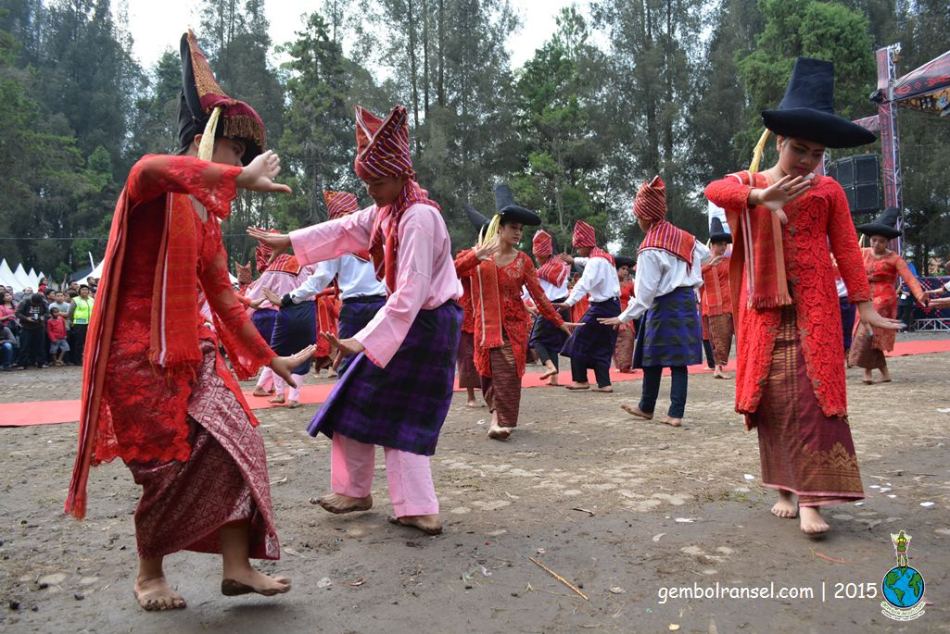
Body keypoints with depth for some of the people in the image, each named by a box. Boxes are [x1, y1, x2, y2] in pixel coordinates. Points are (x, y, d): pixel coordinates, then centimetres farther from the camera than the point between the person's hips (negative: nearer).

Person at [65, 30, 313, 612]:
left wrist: (270, 357, 21)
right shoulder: (158, 191, -9)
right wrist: (239, 178, -44)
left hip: (191, 351, 7)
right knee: (171, 468, -1)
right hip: (139, 355, -7)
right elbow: (147, 170, -37)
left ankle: (237, 565, 3)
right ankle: (149, 572, 23)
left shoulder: (208, 216, 14)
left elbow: (223, 296, 19)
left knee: (235, 443, -4)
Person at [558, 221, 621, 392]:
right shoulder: (603, 257, 13)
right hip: (612, 306, 9)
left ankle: (581, 380, 7)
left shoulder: (595, 262, -17)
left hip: (601, 307, -9)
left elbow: (584, 284, -32)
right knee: (602, 345, 11)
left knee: (579, 341, 0)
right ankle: (604, 383, 8)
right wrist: (574, 260, 49)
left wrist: (569, 302, -42)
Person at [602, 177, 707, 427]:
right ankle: (676, 413, 5)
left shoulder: (650, 249, -13)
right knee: (679, 361, 5)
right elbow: (705, 253, 24)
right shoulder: (683, 236, 6)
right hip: (687, 301, 7)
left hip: (663, 306, -6)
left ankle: (646, 408, 21)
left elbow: (645, 291, -14)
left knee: (652, 359, 8)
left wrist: (624, 317, -10)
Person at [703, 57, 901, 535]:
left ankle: (812, 497, -7)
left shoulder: (828, 191, 8)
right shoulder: (748, 182, 6)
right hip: (764, 308, 1)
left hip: (813, 308, 0)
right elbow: (714, 191, -17)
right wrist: (761, 195, -34)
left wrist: (863, 304, 3)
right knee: (771, 397, 4)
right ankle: (786, 487, 16)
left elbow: (846, 250, 7)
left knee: (813, 394, -9)